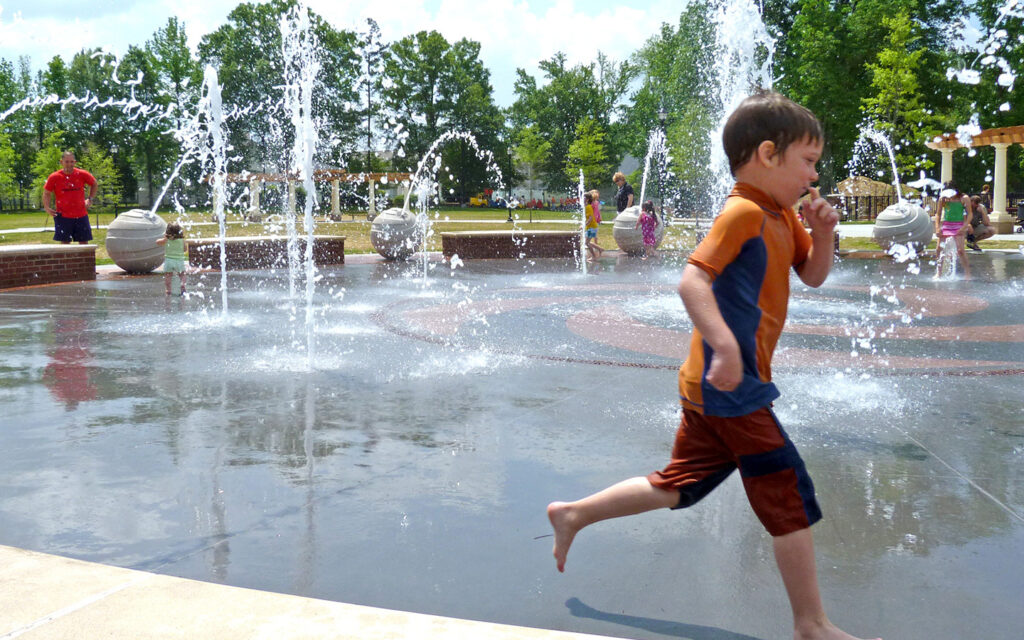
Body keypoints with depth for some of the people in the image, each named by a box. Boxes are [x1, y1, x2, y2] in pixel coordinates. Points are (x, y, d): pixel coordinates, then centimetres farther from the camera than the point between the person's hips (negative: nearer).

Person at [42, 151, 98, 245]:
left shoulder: (82, 174, 0)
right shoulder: (54, 177, -3)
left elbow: (94, 184, 18)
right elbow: (46, 193, 6)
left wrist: (90, 199, 8)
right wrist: (47, 208, -9)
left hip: (81, 216, 2)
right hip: (63, 216, -1)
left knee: (84, 242, 5)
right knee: (64, 243, 0)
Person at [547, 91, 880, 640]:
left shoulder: (780, 215, 14)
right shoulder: (744, 212, -16)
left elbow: (813, 275, 22)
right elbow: (692, 279, -27)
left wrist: (822, 232, 3)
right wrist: (725, 345, -38)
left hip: (709, 387, 10)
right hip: (732, 388, -10)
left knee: (678, 486, 19)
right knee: (792, 499, -1)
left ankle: (572, 514, 28)